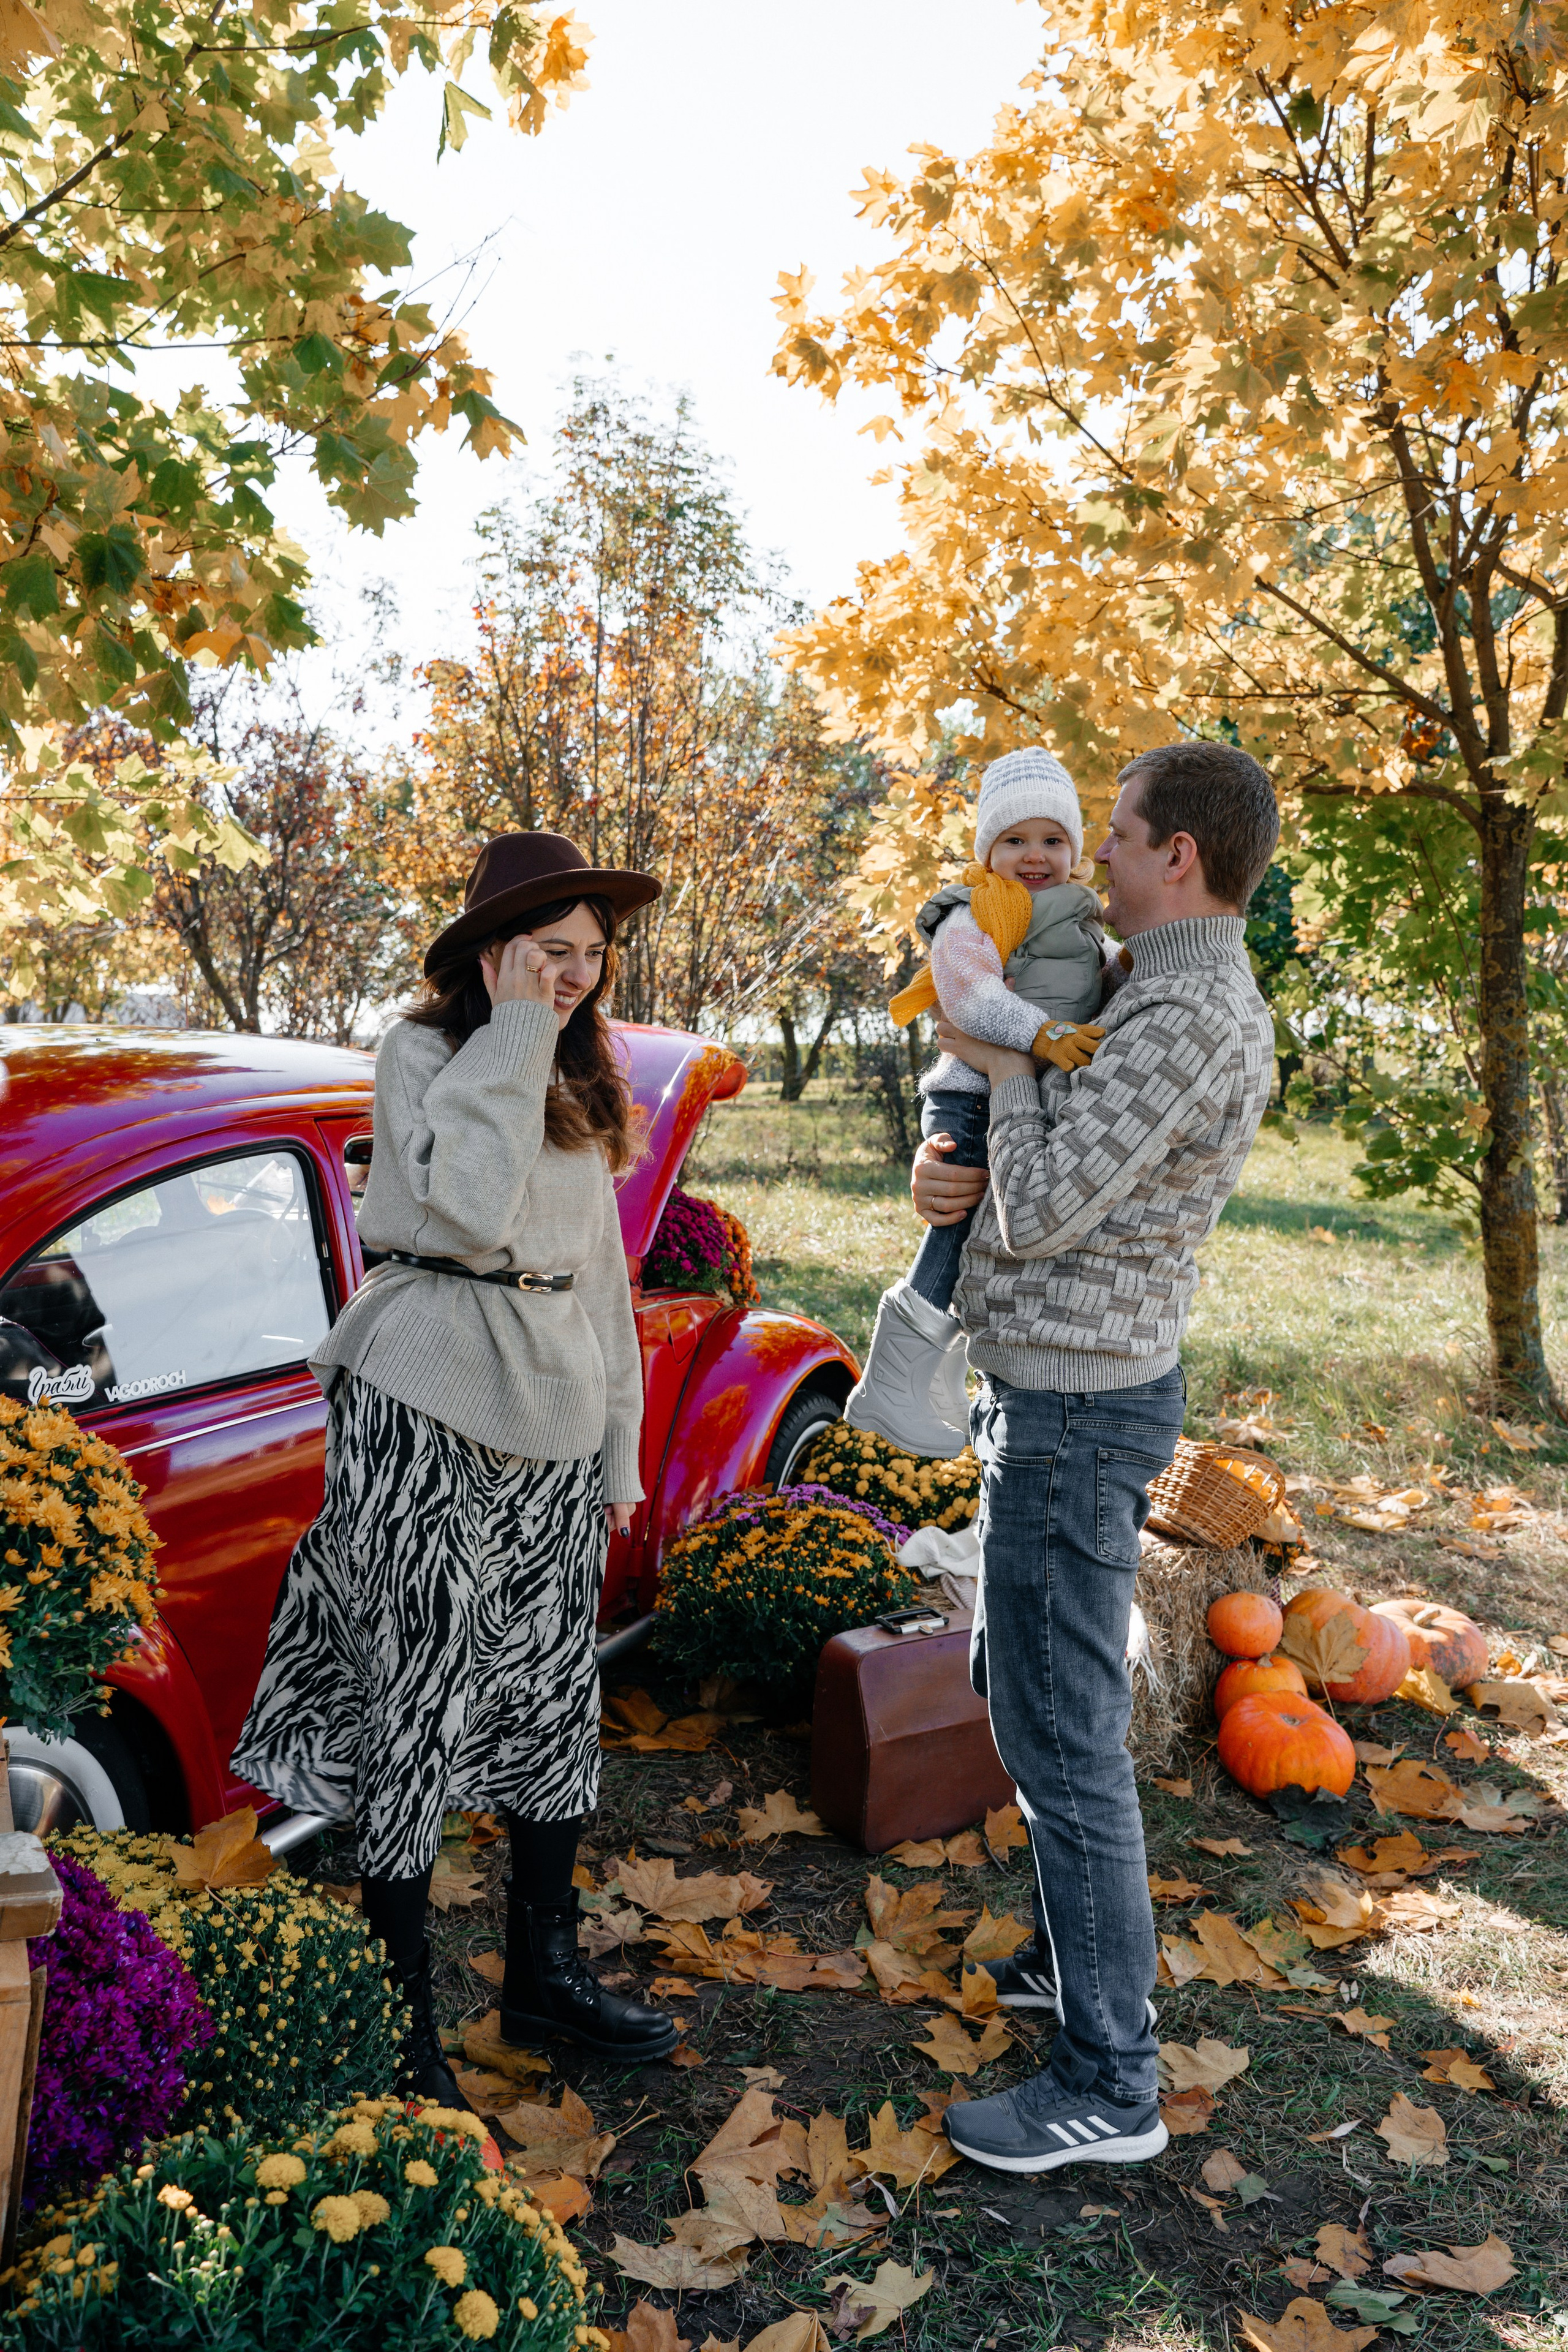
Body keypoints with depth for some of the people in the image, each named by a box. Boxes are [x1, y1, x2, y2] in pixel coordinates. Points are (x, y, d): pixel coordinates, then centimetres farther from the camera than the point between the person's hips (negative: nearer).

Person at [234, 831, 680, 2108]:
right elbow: (469, 1210, -24)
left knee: (558, 1695, 13)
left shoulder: (580, 1083, 16)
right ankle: (402, 2016, 13)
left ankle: (545, 1971, 29)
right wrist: (515, 1037, -17)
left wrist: (620, 1443, 17)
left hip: (554, 1417, 7)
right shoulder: (424, 1051, -6)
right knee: (419, 1709, -1)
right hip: (429, 1410, -7)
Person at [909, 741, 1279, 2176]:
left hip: (1074, 1413, -11)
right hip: (1067, 1397, 11)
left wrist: (1006, 1070, -8)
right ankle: (1087, 1950, 39)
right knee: (1022, 1684, 23)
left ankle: (1109, 2082, 11)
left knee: (1062, 1735, -2)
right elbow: (1059, 1190, 15)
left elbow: (1038, 1216, -23)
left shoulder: (1183, 1020, -23)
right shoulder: (1204, 1006, 12)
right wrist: (949, 1176, -7)